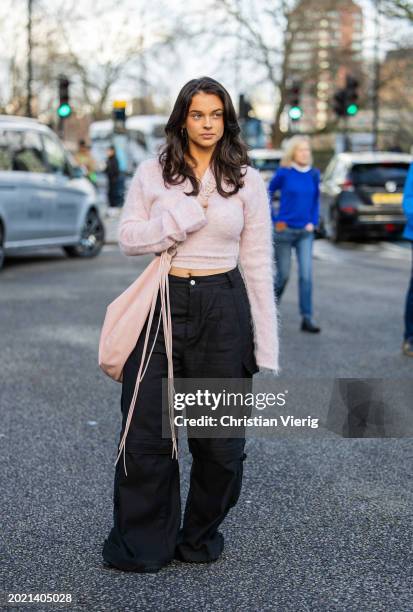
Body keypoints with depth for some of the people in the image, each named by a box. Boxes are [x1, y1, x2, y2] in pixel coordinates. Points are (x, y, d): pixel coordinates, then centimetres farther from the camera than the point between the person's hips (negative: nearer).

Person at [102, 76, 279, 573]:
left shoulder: (247, 180, 3)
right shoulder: (151, 173, 4)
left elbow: (258, 265, 2)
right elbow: (127, 238, 0)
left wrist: (266, 348, -1)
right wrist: (187, 214, -14)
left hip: (223, 308, 0)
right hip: (163, 304, 0)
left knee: (220, 437, 9)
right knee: (145, 432, 3)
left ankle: (201, 537, 31)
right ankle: (141, 545, 21)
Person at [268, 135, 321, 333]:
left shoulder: (313, 174, 4)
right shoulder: (284, 173, -6)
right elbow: (267, 194, 3)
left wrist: (313, 222, 3)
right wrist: (274, 219, -1)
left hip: (305, 232, 3)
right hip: (284, 230, -3)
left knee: (306, 274, -6)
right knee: (283, 274, 5)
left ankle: (307, 319, -3)